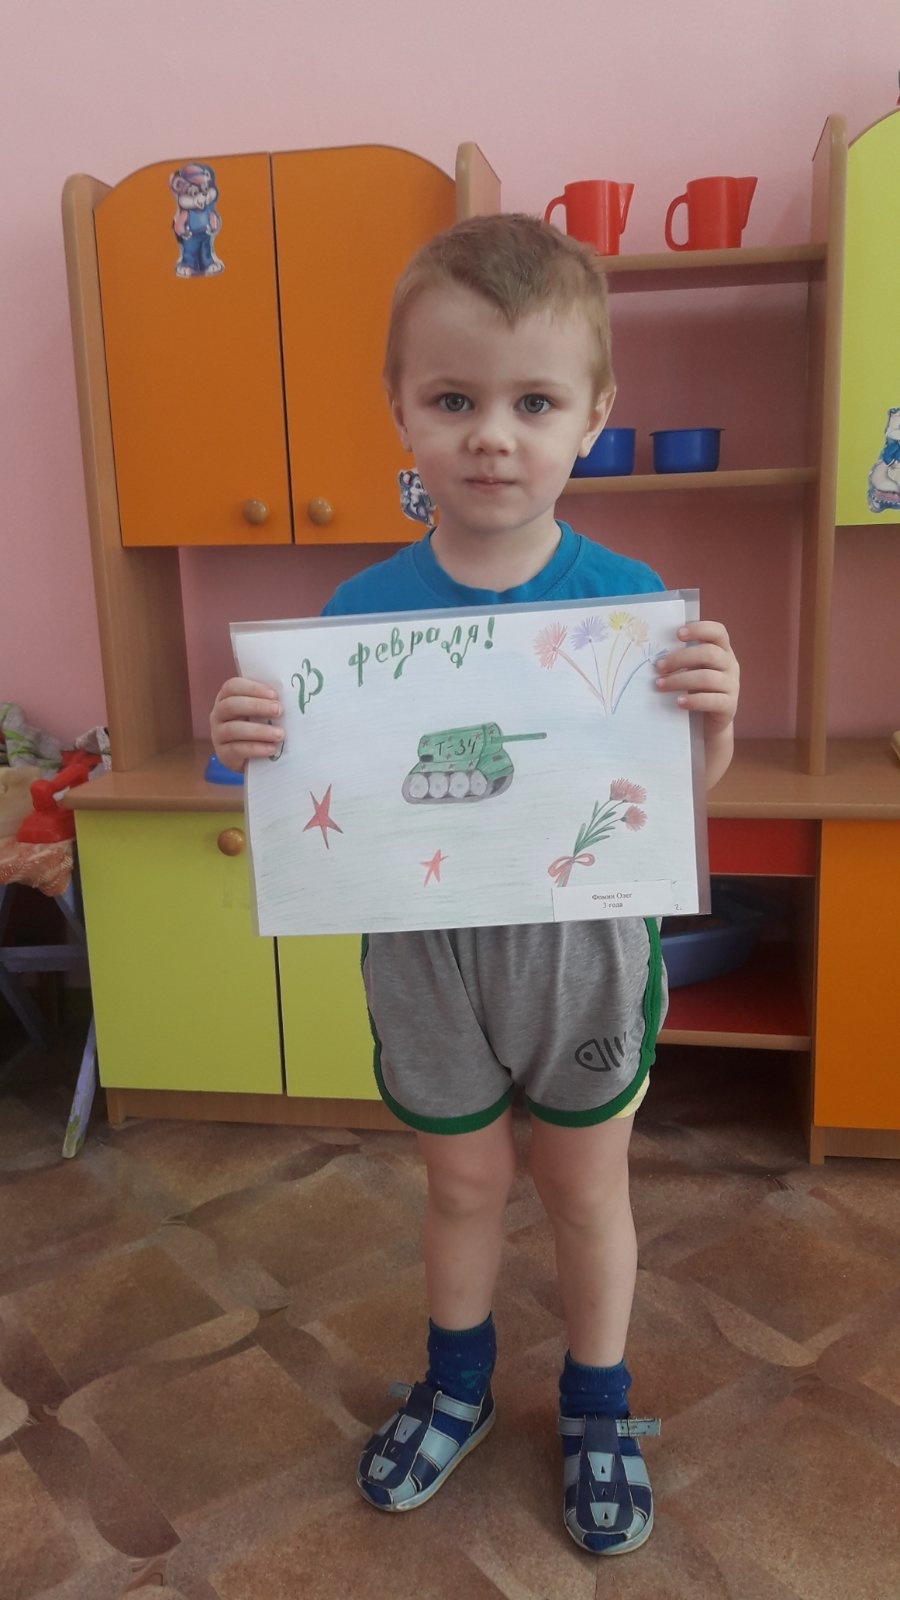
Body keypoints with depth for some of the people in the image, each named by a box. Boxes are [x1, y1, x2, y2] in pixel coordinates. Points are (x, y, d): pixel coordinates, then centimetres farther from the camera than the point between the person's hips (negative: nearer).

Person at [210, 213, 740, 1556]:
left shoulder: (629, 597, -13)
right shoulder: (364, 608, -11)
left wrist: (714, 717, -26)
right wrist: (251, 745, -25)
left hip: (582, 947, 0)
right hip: (424, 952, 1)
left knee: (586, 1187, 20)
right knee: (463, 1182, 22)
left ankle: (597, 1405, 47)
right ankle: (456, 1384, 51)